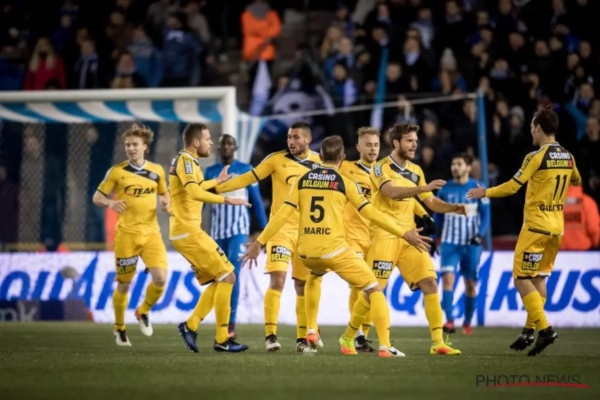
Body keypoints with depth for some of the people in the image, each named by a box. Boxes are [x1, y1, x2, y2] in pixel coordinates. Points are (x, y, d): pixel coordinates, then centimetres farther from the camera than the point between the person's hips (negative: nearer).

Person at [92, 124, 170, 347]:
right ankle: (120, 328, 25)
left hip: (151, 232, 2)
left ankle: (143, 312, 15)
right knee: (124, 284, 4)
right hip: (126, 234, -2)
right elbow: (97, 197, 1)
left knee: (160, 278, -14)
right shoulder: (117, 172, -4)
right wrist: (111, 203, -21)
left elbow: (164, 193, 22)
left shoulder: (157, 170, 6)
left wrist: (166, 203, -2)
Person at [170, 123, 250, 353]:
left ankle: (190, 325, 9)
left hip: (187, 231, 10)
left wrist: (216, 181, 46)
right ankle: (222, 340, -8)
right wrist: (225, 200, -35)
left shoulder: (186, 161, 17)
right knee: (227, 277, -9)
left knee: (219, 280, 12)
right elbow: (194, 192, -31)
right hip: (188, 231, -10)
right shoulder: (185, 160, -14)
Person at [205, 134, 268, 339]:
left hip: (239, 229, -3)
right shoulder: (210, 172, 8)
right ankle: (225, 323, 15)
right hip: (217, 231, 3)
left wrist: (264, 228, 1)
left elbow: (256, 201, 4)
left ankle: (231, 323, -18)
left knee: (232, 273, -16)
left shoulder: (246, 170, 2)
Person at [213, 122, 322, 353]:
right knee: (277, 279, -17)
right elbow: (249, 178, -2)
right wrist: (216, 188, -5)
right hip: (281, 228, -3)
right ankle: (270, 335, -15)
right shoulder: (277, 160, -4)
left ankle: (302, 338, 15)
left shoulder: (318, 163, 3)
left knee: (303, 286, 6)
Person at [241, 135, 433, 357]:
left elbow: (282, 214, 5)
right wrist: (404, 234, 5)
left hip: (307, 250, 4)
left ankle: (311, 330, 26)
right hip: (334, 248, -4)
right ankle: (384, 346, -7)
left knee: (313, 278, 39)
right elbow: (371, 214, -1)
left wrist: (259, 243, 10)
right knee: (374, 290, 5)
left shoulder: (302, 180, 10)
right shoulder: (345, 182, 0)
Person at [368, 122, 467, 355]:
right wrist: (423, 188, -36)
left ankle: (437, 342, -5)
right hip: (384, 235, -6)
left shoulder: (416, 171, 13)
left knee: (430, 284, -5)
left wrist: (454, 208, -2)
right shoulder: (381, 168, -7)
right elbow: (392, 192, -26)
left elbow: (431, 202, 17)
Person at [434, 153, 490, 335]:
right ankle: (449, 321, -20)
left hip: (471, 244, -1)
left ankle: (467, 323, 18)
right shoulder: (445, 190, 5)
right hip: (449, 243, 1)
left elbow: (485, 216, -2)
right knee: (447, 278, -15)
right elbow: (438, 217, 13)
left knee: (470, 283, 5)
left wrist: (480, 234, -18)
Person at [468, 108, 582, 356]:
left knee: (521, 279, -5)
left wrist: (485, 193, 3)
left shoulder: (537, 156, -14)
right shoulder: (568, 157, 7)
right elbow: (576, 182, 27)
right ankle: (530, 330, 14)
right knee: (538, 279, 14)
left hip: (536, 226, -7)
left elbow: (512, 187, -12)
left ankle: (544, 328, -16)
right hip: (557, 227, 7)